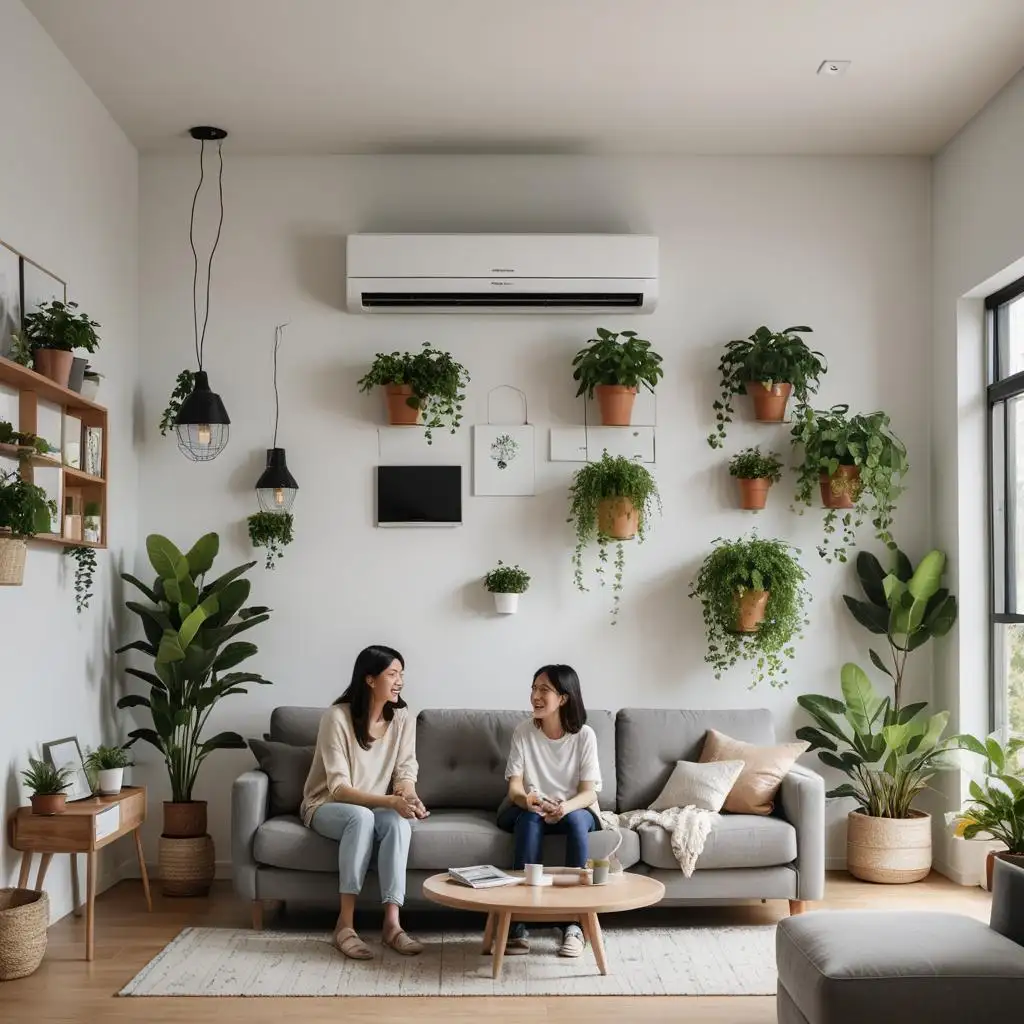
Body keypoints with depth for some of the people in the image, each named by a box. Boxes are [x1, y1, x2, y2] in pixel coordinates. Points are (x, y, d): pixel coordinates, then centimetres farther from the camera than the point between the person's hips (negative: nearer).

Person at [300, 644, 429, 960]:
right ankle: (345, 923, -34)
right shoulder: (337, 717, -20)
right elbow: (338, 788, -24)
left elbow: (405, 772, -5)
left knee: (398, 821, -32)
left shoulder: (403, 718, -5)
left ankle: (392, 922, -34)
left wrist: (409, 796, -30)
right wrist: (391, 800, -37)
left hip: (378, 808, 4)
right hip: (327, 806, -4)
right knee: (361, 817, -38)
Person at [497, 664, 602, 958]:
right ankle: (518, 922, -38)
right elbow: (514, 787, -10)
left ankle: (573, 923, -32)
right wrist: (526, 799, -35)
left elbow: (588, 792, -12)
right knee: (530, 817, -35)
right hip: (529, 811, 1)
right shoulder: (524, 731, -6)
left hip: (575, 810, 0)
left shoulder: (584, 735, -8)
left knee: (575, 820, -35)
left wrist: (565, 807, -35)